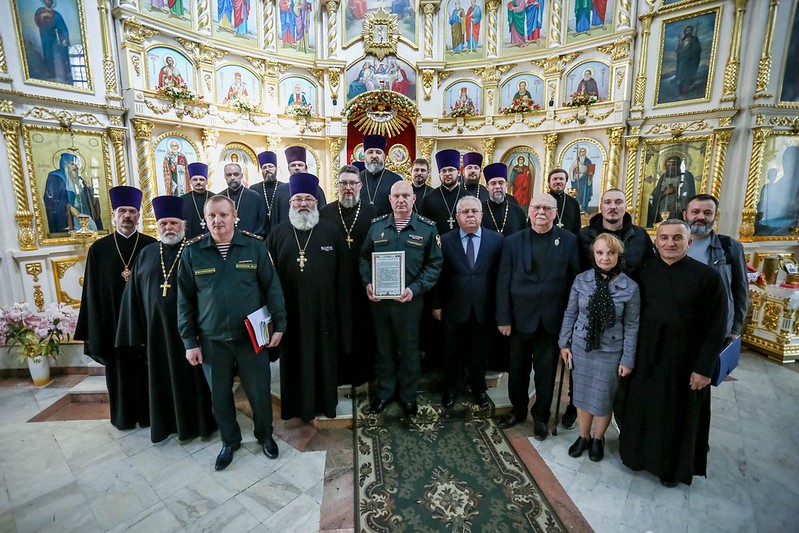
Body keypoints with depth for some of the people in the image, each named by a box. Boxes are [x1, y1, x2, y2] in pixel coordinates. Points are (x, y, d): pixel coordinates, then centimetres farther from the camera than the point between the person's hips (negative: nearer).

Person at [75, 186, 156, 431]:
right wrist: (96, 327, -1)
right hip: (114, 320, 2)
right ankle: (124, 416, 31)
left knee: (147, 368, 9)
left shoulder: (151, 246, -3)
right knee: (119, 368, 13)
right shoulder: (98, 248, 2)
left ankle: (149, 413, 26)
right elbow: (93, 292, 2)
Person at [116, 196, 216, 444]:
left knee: (192, 375, 8)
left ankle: (199, 421, 25)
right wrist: (137, 331, 7)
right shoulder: (145, 254, 8)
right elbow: (134, 294, 10)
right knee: (164, 376, 15)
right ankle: (168, 421, 34)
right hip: (157, 328, 4)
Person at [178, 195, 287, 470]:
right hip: (212, 340, 1)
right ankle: (229, 441, 41)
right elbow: (185, 299, 2)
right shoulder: (192, 252, -3)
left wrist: (279, 324, -4)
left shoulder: (254, 246, -6)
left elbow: (272, 287, -2)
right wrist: (189, 340, 0)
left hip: (252, 336, -1)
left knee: (260, 391, 11)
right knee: (220, 395, 16)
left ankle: (265, 435, 38)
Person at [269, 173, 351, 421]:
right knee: (294, 356, 13)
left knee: (324, 355, 12)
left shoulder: (331, 231, 0)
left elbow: (343, 273, -1)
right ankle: (296, 404, 32)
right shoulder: (278, 233, 4)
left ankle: (325, 401, 32)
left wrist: (342, 309, -4)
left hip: (323, 308, -1)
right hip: (290, 309, 1)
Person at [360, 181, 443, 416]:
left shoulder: (427, 228, -3)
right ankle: (384, 392, 36)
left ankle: (408, 395, 33)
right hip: (379, 299, 2)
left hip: (410, 300, -2)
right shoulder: (377, 225, 4)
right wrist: (367, 283, -7)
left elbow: (434, 264, -6)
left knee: (409, 349, 13)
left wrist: (415, 289, -17)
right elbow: (364, 257, 9)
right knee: (384, 348, 16)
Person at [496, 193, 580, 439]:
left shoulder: (569, 241, -2)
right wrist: (503, 318, -6)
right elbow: (503, 283, -2)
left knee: (546, 371, 13)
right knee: (518, 368, 15)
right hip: (521, 318, 1)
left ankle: (541, 416, 35)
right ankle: (518, 410, 38)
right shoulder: (513, 241, 0)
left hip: (553, 320, 0)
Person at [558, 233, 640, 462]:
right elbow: (570, 314, 2)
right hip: (580, 347, 2)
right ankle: (583, 437, 37)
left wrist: (628, 359, -4)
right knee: (582, 395, 15)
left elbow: (631, 326, -5)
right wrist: (564, 343, 3)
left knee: (603, 400, 13)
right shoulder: (581, 280, -7)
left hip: (610, 352, -1)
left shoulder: (630, 287, -11)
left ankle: (598, 439, 39)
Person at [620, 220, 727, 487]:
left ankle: (672, 467, 38)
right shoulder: (643, 271, -3)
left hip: (684, 362, -2)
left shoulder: (707, 276, -11)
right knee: (642, 409, 16)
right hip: (645, 357, 2)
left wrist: (704, 368, -10)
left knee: (679, 414, 16)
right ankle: (639, 453, 39)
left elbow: (716, 327, -9)